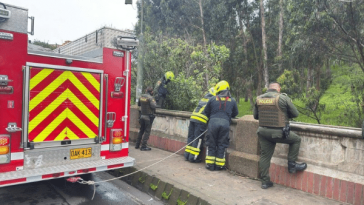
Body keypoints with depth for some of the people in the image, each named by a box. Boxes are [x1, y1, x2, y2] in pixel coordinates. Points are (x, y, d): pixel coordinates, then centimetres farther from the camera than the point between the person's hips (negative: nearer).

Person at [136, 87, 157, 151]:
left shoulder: (141, 96, 6)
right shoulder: (150, 98, -15)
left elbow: (139, 104, 20)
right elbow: (153, 106, -23)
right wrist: (154, 102, -3)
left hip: (142, 116, 7)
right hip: (148, 117, -7)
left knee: (141, 130, 18)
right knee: (147, 131, -1)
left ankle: (137, 145, 23)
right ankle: (143, 146, -1)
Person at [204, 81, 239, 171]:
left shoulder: (212, 99, 6)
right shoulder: (232, 101, 10)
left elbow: (206, 111, 15)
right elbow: (235, 114, 21)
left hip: (213, 122, 0)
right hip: (225, 123, 1)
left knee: (211, 144, 10)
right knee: (221, 145, 9)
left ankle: (210, 164, 14)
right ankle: (219, 165, 15)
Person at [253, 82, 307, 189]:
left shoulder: (259, 99, 4)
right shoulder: (283, 98, -8)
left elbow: (255, 116, 14)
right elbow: (295, 114, 2)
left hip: (263, 132, 5)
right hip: (279, 133, -4)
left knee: (264, 156, 13)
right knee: (296, 140, 21)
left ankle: (265, 181, 20)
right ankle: (292, 165, 22)